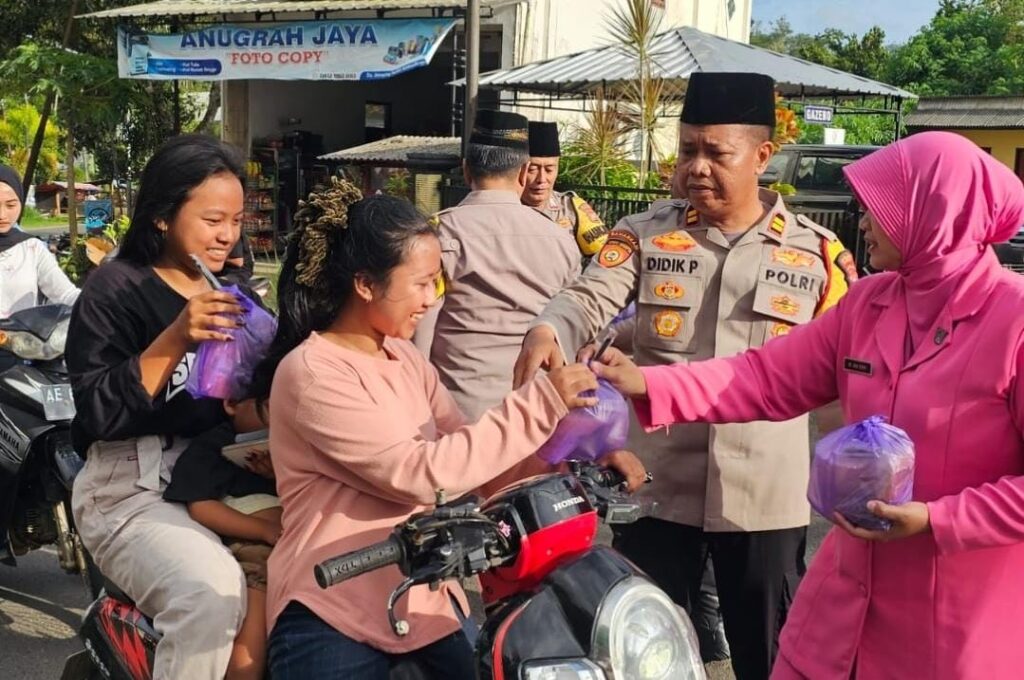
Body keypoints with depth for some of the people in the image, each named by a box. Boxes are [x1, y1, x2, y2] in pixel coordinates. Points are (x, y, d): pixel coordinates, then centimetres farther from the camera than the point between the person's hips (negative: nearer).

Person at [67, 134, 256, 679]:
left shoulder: (234, 291, 14)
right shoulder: (115, 288, -4)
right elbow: (98, 414, -13)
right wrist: (174, 340, -24)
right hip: (131, 484, -6)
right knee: (211, 591, -32)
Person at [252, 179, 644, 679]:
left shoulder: (404, 358, 8)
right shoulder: (311, 373, -17)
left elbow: (464, 446, 3)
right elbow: (421, 472, -24)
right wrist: (539, 403, -23)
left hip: (426, 599, 7)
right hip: (333, 618, -7)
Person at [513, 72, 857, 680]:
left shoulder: (816, 251, 1)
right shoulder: (644, 235, 1)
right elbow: (589, 298, -13)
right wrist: (548, 331, -36)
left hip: (765, 494, 0)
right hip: (655, 485, 1)